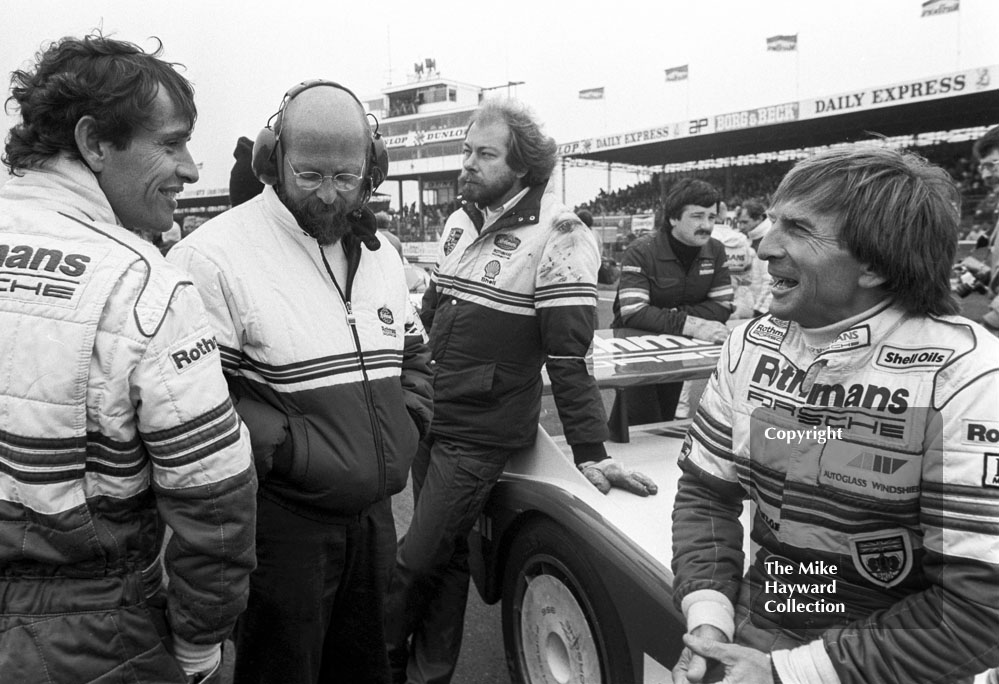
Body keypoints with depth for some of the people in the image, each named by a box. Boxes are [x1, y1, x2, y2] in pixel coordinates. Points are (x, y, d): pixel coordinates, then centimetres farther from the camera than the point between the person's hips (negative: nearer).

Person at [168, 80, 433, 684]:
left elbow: (415, 354, 19)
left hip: (375, 514, 7)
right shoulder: (216, 255, -16)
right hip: (282, 525, -6)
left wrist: (406, 426, 5)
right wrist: (290, 449, -22)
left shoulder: (380, 253, 9)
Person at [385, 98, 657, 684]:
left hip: (480, 437, -7)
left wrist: (591, 452, -18)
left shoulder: (557, 237, -13)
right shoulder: (461, 222, 10)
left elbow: (570, 356, -17)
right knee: (445, 555, 18)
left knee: (416, 563, 0)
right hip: (431, 418, 7)